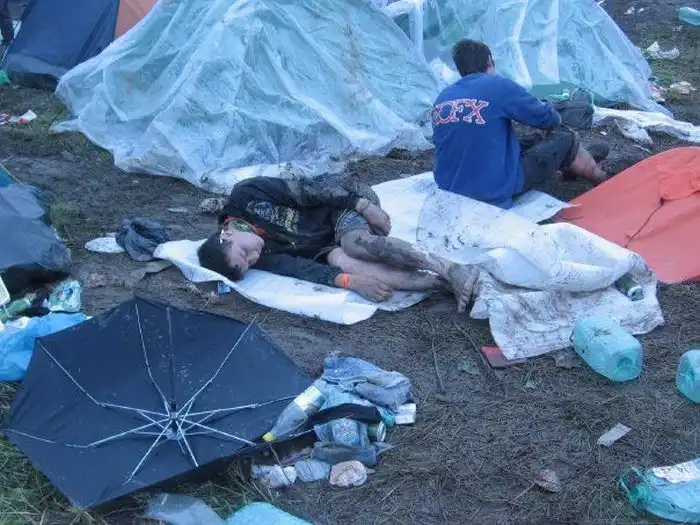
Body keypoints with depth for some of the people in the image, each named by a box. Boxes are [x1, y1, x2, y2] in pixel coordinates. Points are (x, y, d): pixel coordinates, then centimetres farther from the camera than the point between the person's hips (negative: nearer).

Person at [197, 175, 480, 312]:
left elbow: (305, 190, -16)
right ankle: (446, 284, -35)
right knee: (339, 259, -31)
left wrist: (364, 205, -20)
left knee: (355, 243, -33)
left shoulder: (245, 197, -20)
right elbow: (302, 269, -21)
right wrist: (350, 281, -36)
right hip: (328, 243, 3)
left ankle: (454, 271, -34)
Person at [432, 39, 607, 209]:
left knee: (533, 141, 27)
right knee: (566, 139, 12)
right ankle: (600, 177, 38)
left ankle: (582, 159, 48)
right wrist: (555, 119, 22)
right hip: (496, 193, -7)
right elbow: (548, 118, -3)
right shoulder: (498, 86, -13)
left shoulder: (442, 98, 5)